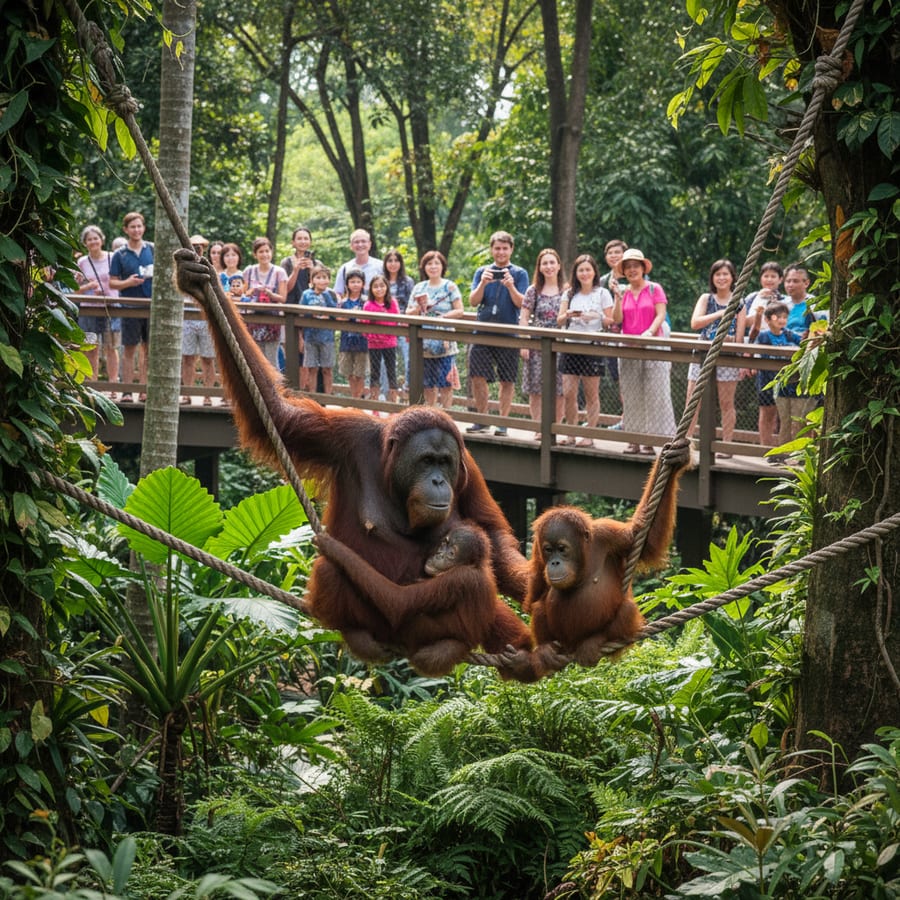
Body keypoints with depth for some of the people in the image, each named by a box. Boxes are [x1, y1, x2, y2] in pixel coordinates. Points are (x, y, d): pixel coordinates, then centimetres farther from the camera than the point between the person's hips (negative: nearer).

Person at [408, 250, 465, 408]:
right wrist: (419, 308, -7)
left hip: (444, 343, -4)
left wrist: (443, 316, -15)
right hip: (424, 344, 4)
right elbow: (408, 313, 13)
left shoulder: (450, 287, 0)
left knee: (445, 383, -6)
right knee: (428, 384, 9)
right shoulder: (419, 288, 11)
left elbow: (460, 311, -5)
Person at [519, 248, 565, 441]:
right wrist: (524, 344, -4)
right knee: (535, 390, 0)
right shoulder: (533, 291, 5)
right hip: (537, 345, 0)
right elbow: (523, 318, 4)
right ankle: (538, 429, 6)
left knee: (559, 392, -3)